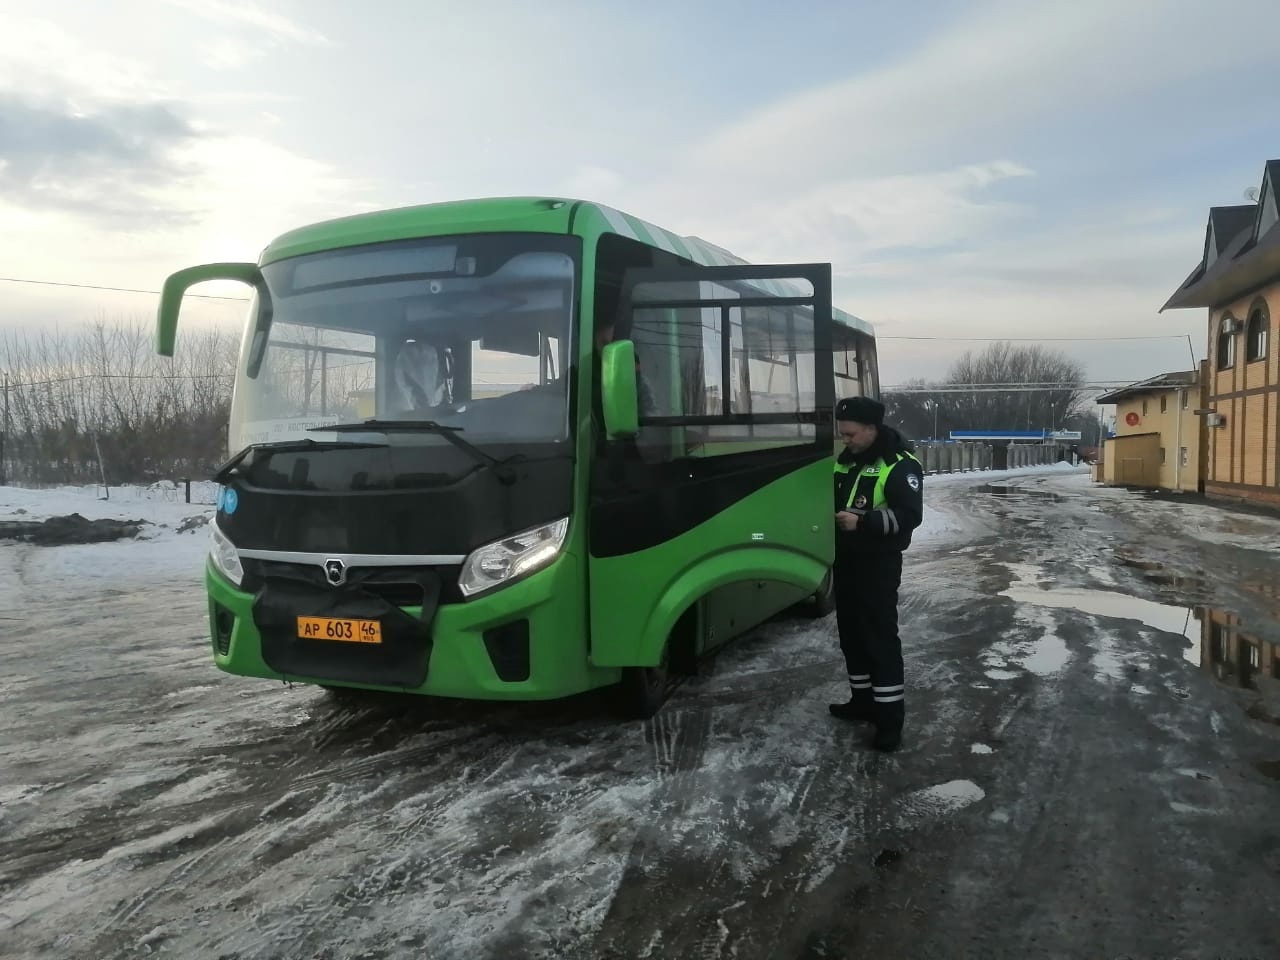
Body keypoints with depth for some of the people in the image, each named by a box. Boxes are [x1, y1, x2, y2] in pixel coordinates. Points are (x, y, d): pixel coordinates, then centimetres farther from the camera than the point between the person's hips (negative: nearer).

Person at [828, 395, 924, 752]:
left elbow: (910, 515, -20)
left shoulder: (900, 464, -13)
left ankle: (890, 715, 0)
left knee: (880, 636, -7)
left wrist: (862, 521, -29)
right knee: (851, 632, 14)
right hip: (846, 559, 8)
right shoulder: (846, 459, 10)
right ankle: (862, 700, 27)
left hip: (878, 564, -8)